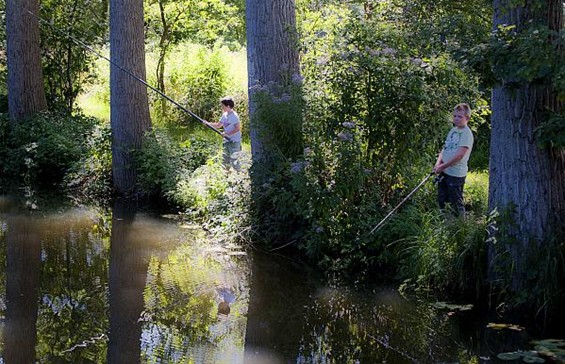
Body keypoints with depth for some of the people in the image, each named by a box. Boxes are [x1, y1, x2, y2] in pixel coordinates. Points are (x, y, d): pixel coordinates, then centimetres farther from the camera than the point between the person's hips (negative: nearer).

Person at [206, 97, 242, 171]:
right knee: (225, 159, 15)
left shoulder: (234, 116, -16)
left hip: (234, 141, -9)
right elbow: (218, 125, 16)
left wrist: (226, 133, -24)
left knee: (234, 159, -8)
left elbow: (238, 128, -21)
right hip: (227, 140, 9)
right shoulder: (224, 115, 9)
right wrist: (208, 123, 4)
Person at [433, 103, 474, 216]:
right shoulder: (453, 130, 12)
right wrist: (438, 164, -1)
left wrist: (442, 166, -15)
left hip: (456, 174, -8)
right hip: (444, 172, 8)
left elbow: (459, 155, -20)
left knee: (455, 203, 0)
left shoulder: (466, 133, -13)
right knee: (441, 200, 17)